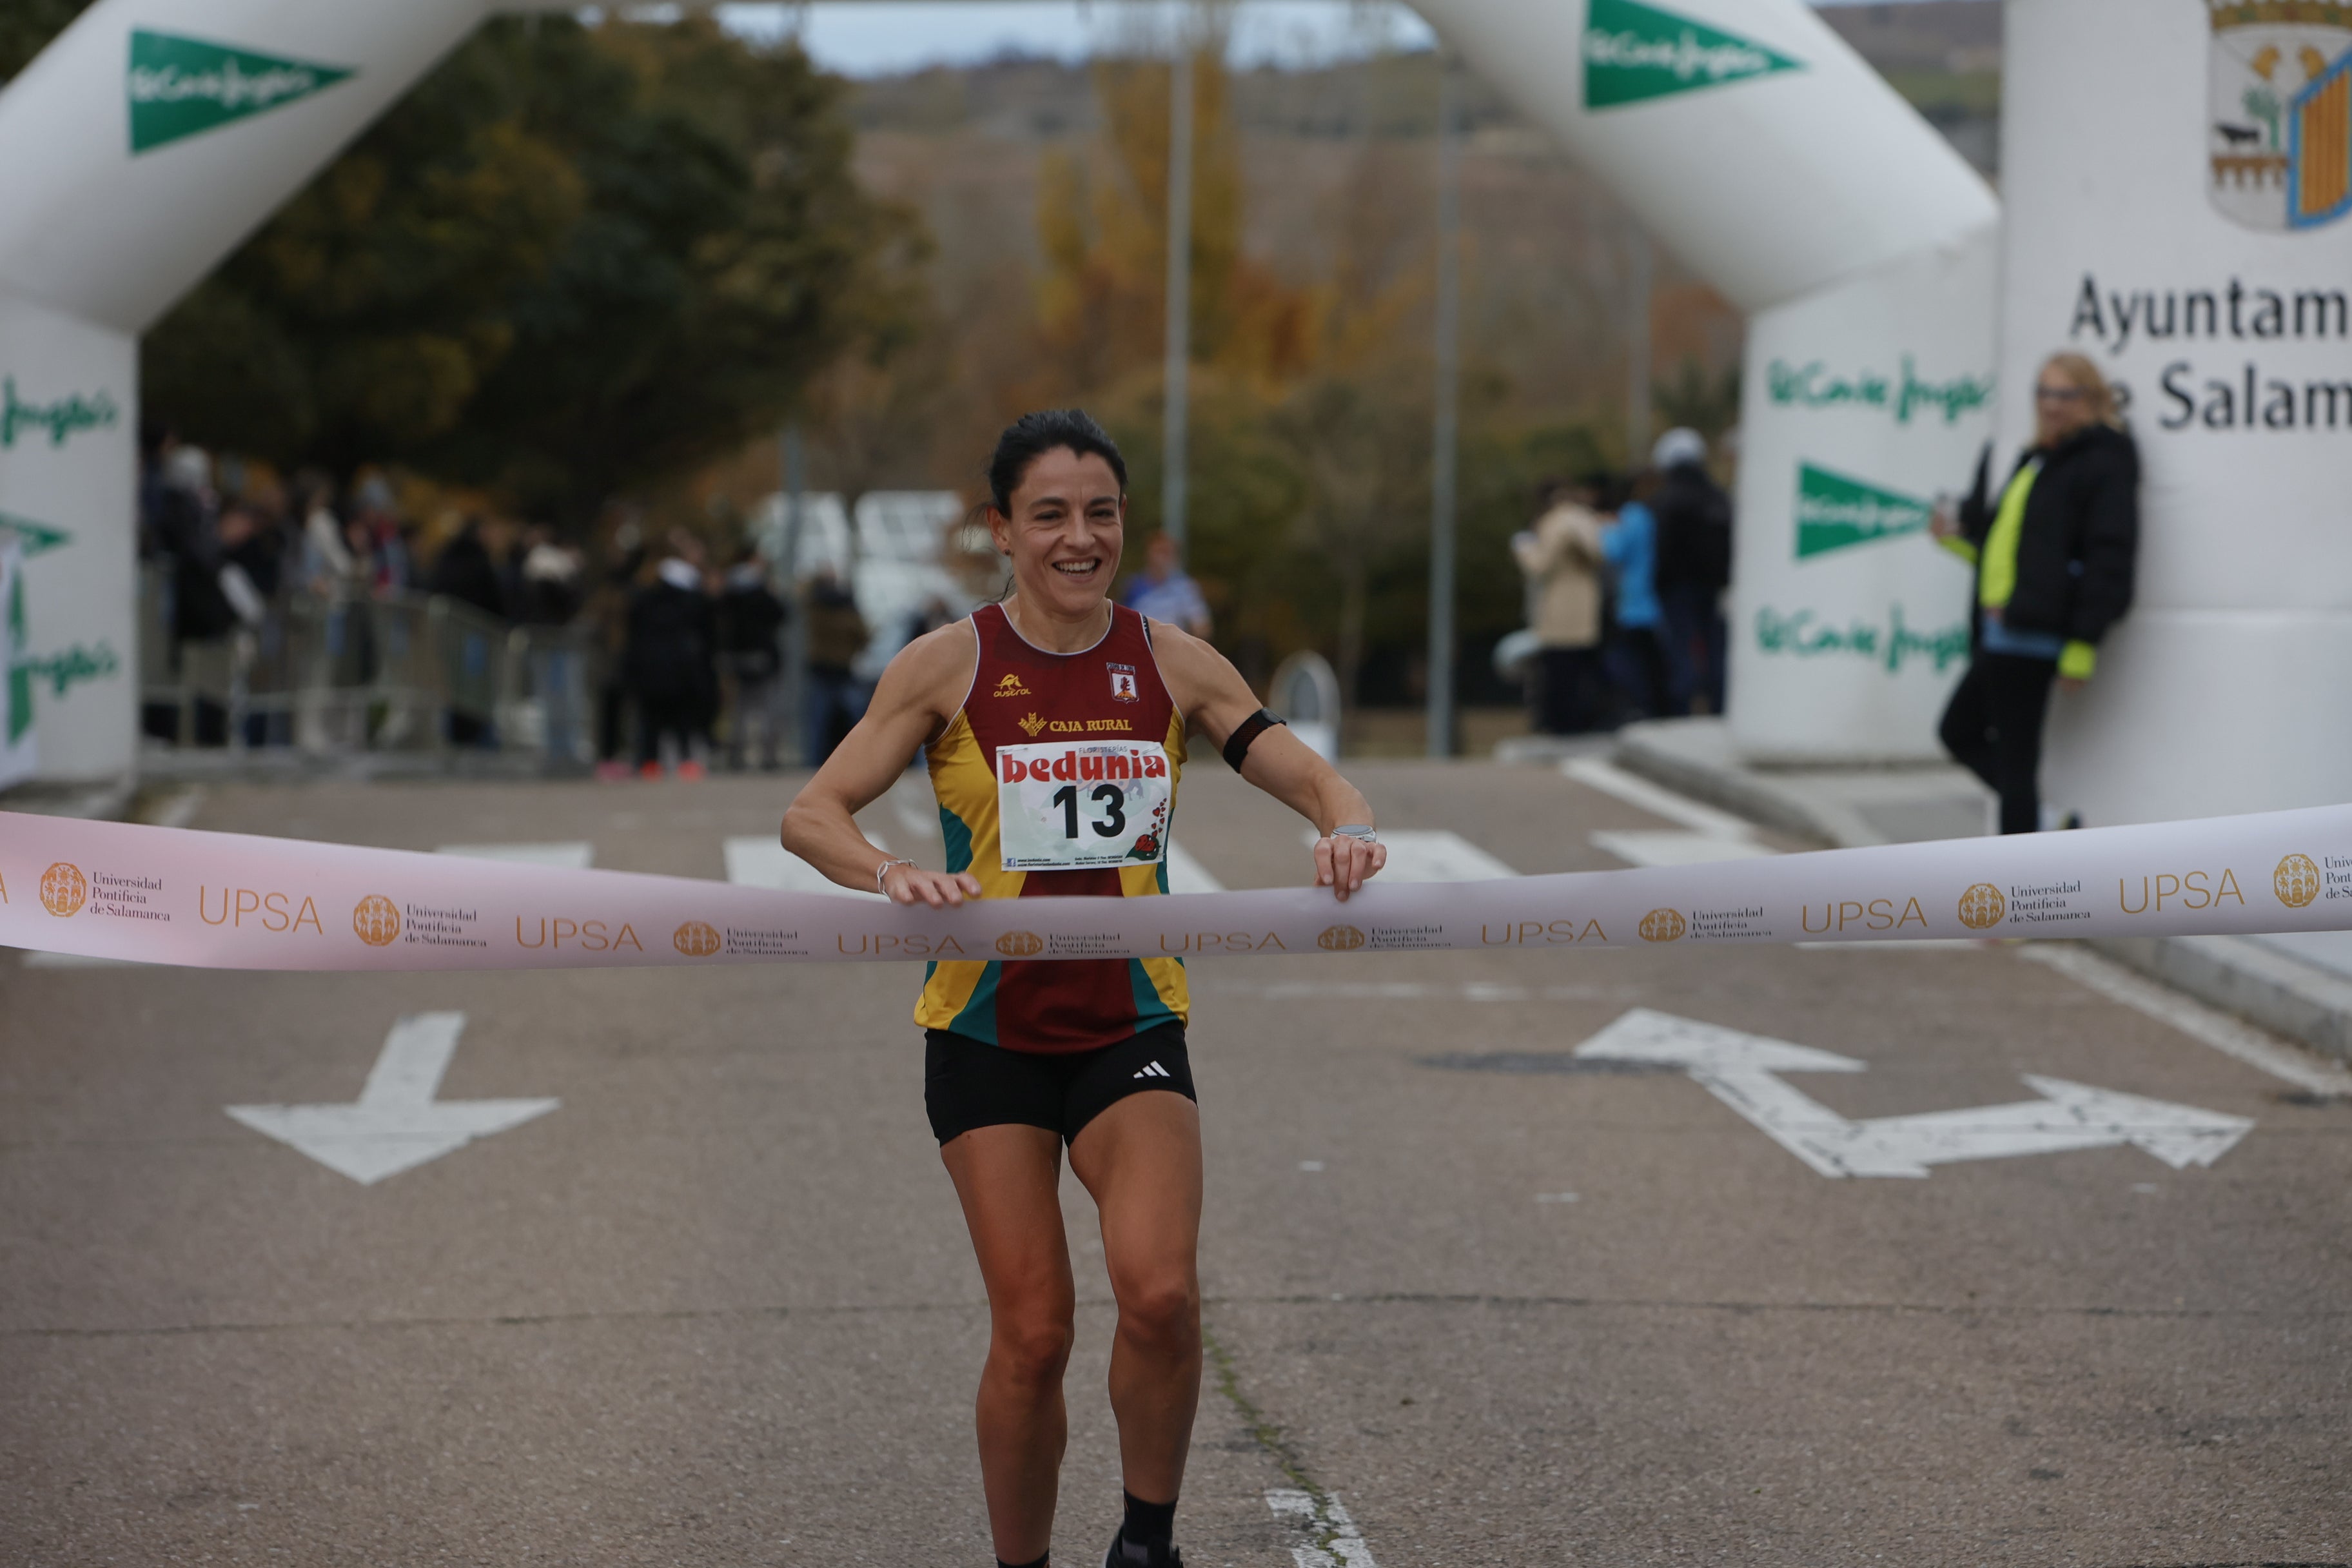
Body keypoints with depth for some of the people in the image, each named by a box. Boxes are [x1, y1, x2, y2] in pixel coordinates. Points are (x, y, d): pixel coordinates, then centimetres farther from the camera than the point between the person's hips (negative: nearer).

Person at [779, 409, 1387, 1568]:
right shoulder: (950, 666, -3)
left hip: (1131, 1020, 1)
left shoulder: (1172, 665, 2)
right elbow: (813, 814, -7)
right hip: (988, 1025, -1)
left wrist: (1345, 830, -21)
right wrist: (893, 875, -29)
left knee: (1160, 1293, -20)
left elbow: (1318, 784, 3)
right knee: (1032, 1330, -4)